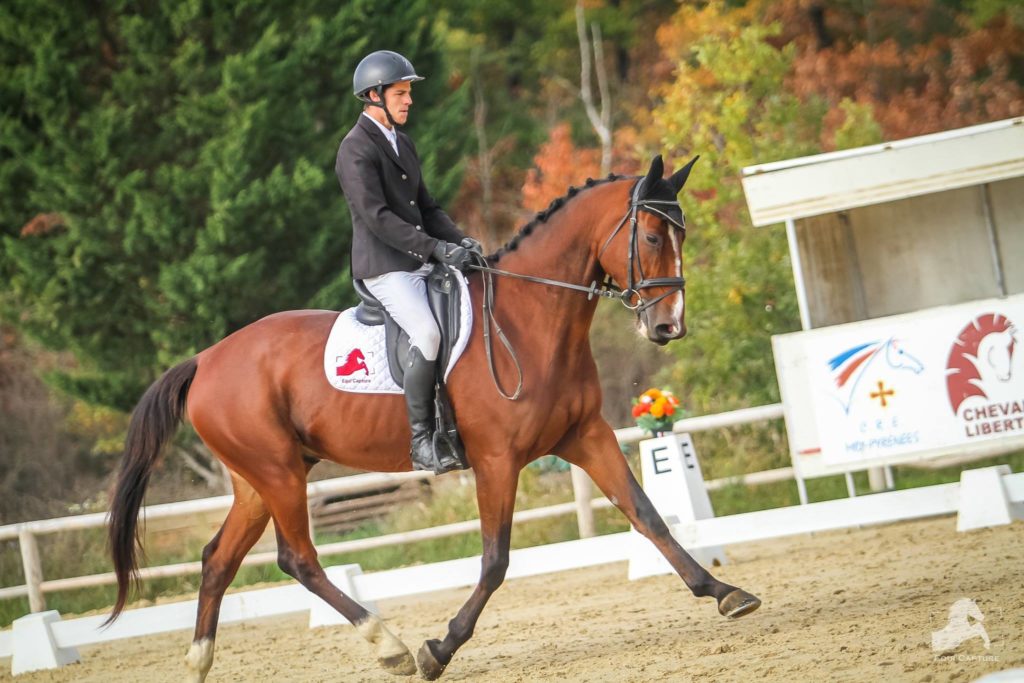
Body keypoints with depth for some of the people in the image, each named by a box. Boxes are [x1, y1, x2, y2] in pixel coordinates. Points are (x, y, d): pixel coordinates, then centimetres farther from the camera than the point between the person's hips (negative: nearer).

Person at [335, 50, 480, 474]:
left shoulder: (403, 144, 19)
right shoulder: (356, 149, -10)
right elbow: (376, 216, -20)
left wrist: (459, 241, 4)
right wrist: (435, 248, -24)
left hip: (422, 265, 9)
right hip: (385, 268, -9)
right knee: (428, 334, -28)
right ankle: (422, 442, -23)